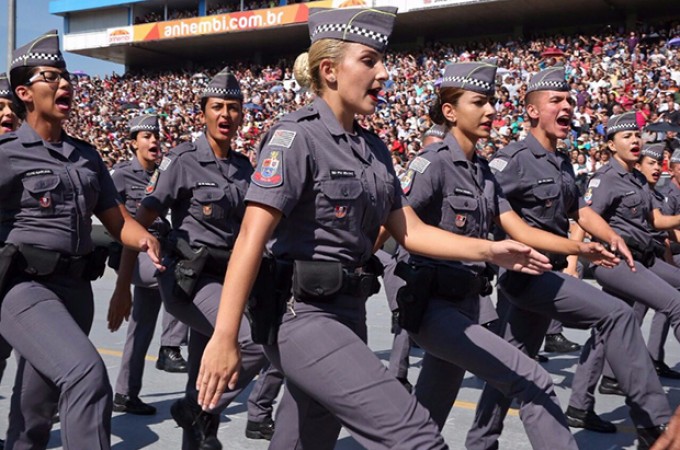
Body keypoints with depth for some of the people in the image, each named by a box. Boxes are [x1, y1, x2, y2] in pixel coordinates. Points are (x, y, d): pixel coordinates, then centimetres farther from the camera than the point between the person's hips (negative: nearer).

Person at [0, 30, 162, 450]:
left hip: (76, 288, 6)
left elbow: (116, 218, 12)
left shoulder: (87, 156, 14)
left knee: (36, 416, 19)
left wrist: (145, 239, -8)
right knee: (87, 373, -28)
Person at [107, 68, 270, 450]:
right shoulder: (183, 161, -8)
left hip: (227, 279, 6)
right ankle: (198, 409, -1)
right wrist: (123, 287, -13)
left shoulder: (245, 168, 10)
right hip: (189, 279, -6)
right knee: (258, 343, -22)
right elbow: (139, 224, -9)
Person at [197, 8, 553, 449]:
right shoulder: (298, 135, -12)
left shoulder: (373, 148, 12)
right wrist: (224, 337, -24)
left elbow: (408, 230, 14)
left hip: (348, 312, 8)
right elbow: (251, 238, -19)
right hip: (301, 314, -8)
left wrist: (487, 250, 2)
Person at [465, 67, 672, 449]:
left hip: (549, 272, 10)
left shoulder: (563, 163, 15)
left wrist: (611, 237, 1)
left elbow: (579, 209, 18)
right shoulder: (515, 160, -13)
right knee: (616, 314, -17)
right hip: (527, 271, -9)